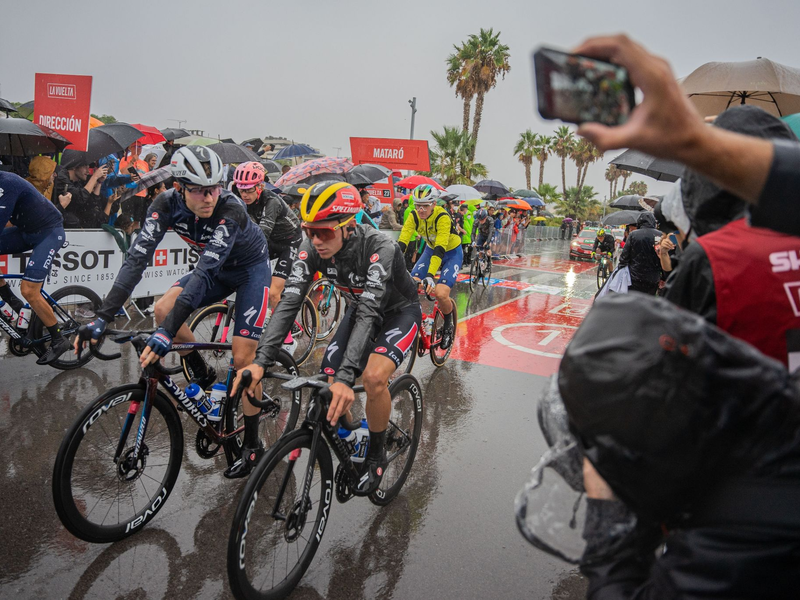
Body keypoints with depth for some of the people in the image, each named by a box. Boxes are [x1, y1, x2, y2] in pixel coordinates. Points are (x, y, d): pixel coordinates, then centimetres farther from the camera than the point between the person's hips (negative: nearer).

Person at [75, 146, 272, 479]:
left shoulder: (231, 211, -35)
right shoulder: (167, 204, -21)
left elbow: (205, 270, -43)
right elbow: (137, 258, -27)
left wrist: (168, 333, -50)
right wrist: (102, 317, -36)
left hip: (250, 268, -5)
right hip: (219, 268, 5)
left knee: (242, 358, -11)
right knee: (163, 308, -18)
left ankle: (252, 445, 6)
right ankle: (204, 376, 8)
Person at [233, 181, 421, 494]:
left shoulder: (379, 248, -37)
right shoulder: (313, 249, -22)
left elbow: (369, 314, -44)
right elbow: (289, 301, -28)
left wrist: (346, 377, -54)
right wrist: (261, 360, -40)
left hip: (399, 311, -5)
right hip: (361, 307, 5)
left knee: (374, 376, -29)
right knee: (327, 385, -7)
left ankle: (376, 454, -2)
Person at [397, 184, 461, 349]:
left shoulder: (442, 217, -32)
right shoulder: (414, 216, -18)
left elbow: (440, 249, -42)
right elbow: (401, 242, -27)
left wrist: (430, 275, -53)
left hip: (451, 253, -5)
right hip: (430, 250, 5)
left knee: (441, 294, -24)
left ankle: (448, 325, 6)